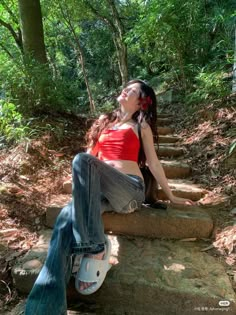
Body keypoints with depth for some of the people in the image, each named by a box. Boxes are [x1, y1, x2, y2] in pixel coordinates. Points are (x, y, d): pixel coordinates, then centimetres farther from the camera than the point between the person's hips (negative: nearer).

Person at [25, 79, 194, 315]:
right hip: (98, 188, 4)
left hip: (130, 189, -3)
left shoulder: (141, 126, 14)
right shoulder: (104, 121, 25)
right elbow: (93, 153, 24)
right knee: (67, 218, -29)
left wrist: (171, 196, 15)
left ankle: (95, 248, -28)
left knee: (82, 160, -32)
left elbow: (153, 163, 14)